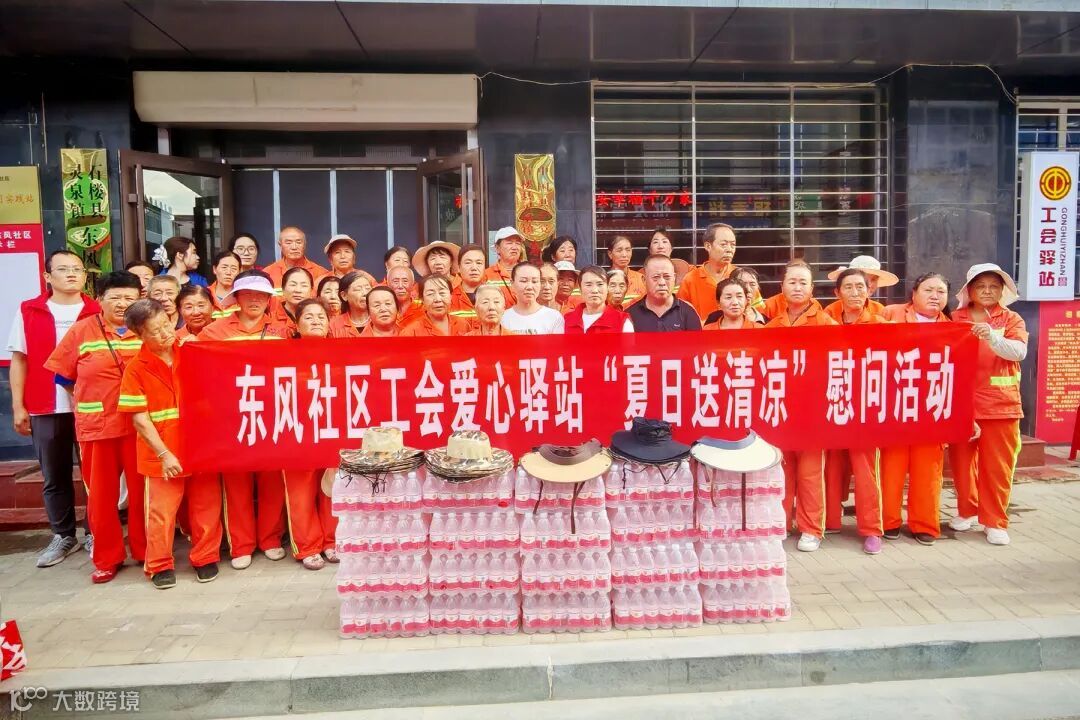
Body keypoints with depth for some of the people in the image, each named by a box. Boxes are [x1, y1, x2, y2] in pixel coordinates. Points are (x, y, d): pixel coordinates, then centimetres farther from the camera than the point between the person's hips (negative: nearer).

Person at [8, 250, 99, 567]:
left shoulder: (98, 312, 2)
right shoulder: (28, 311, 4)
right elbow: (19, 361, 5)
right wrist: (18, 406, 0)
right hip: (45, 410, 1)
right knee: (54, 477, 10)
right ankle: (63, 535, 24)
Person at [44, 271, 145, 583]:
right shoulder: (81, 330, 3)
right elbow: (63, 375, 9)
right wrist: (91, 401, 5)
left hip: (140, 424, -1)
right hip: (95, 425, 1)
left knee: (142, 491, 7)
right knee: (101, 494, 8)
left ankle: (145, 551, 23)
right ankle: (107, 557, 22)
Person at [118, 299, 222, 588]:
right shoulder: (136, 368, -6)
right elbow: (140, 418, -8)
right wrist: (164, 454, -13)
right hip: (163, 454, -2)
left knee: (206, 507, 10)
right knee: (162, 511, 5)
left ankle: (205, 558, 27)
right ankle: (160, 565, 24)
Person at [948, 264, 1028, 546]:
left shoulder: (1011, 320, 3)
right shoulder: (955, 319, 3)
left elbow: (1019, 352, -13)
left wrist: (992, 336, -28)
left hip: (1000, 404, -1)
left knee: (997, 466, 3)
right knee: (962, 462, 10)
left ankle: (995, 522, 14)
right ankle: (967, 511, 28)